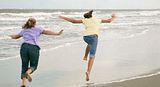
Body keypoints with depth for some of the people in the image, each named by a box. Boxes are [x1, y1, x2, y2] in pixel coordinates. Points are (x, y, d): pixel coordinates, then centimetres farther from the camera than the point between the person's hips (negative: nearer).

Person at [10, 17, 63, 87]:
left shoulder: (24, 30, 26)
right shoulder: (38, 28, 17)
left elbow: (16, 36, 40)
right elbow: (47, 32, 6)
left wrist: (12, 36, 63)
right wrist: (57, 33, 4)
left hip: (24, 47, 3)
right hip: (34, 48, -3)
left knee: (24, 66, 8)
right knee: (33, 65, 11)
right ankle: (28, 72, -22)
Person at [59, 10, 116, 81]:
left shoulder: (86, 20, 16)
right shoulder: (98, 20, 20)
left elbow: (74, 21, 15)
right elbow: (109, 21, 27)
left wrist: (63, 18, 25)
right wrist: (113, 17, 49)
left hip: (86, 37, 2)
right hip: (94, 37, -2)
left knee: (90, 44, 41)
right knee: (92, 57, -4)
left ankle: (85, 56, 36)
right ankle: (88, 71, -24)